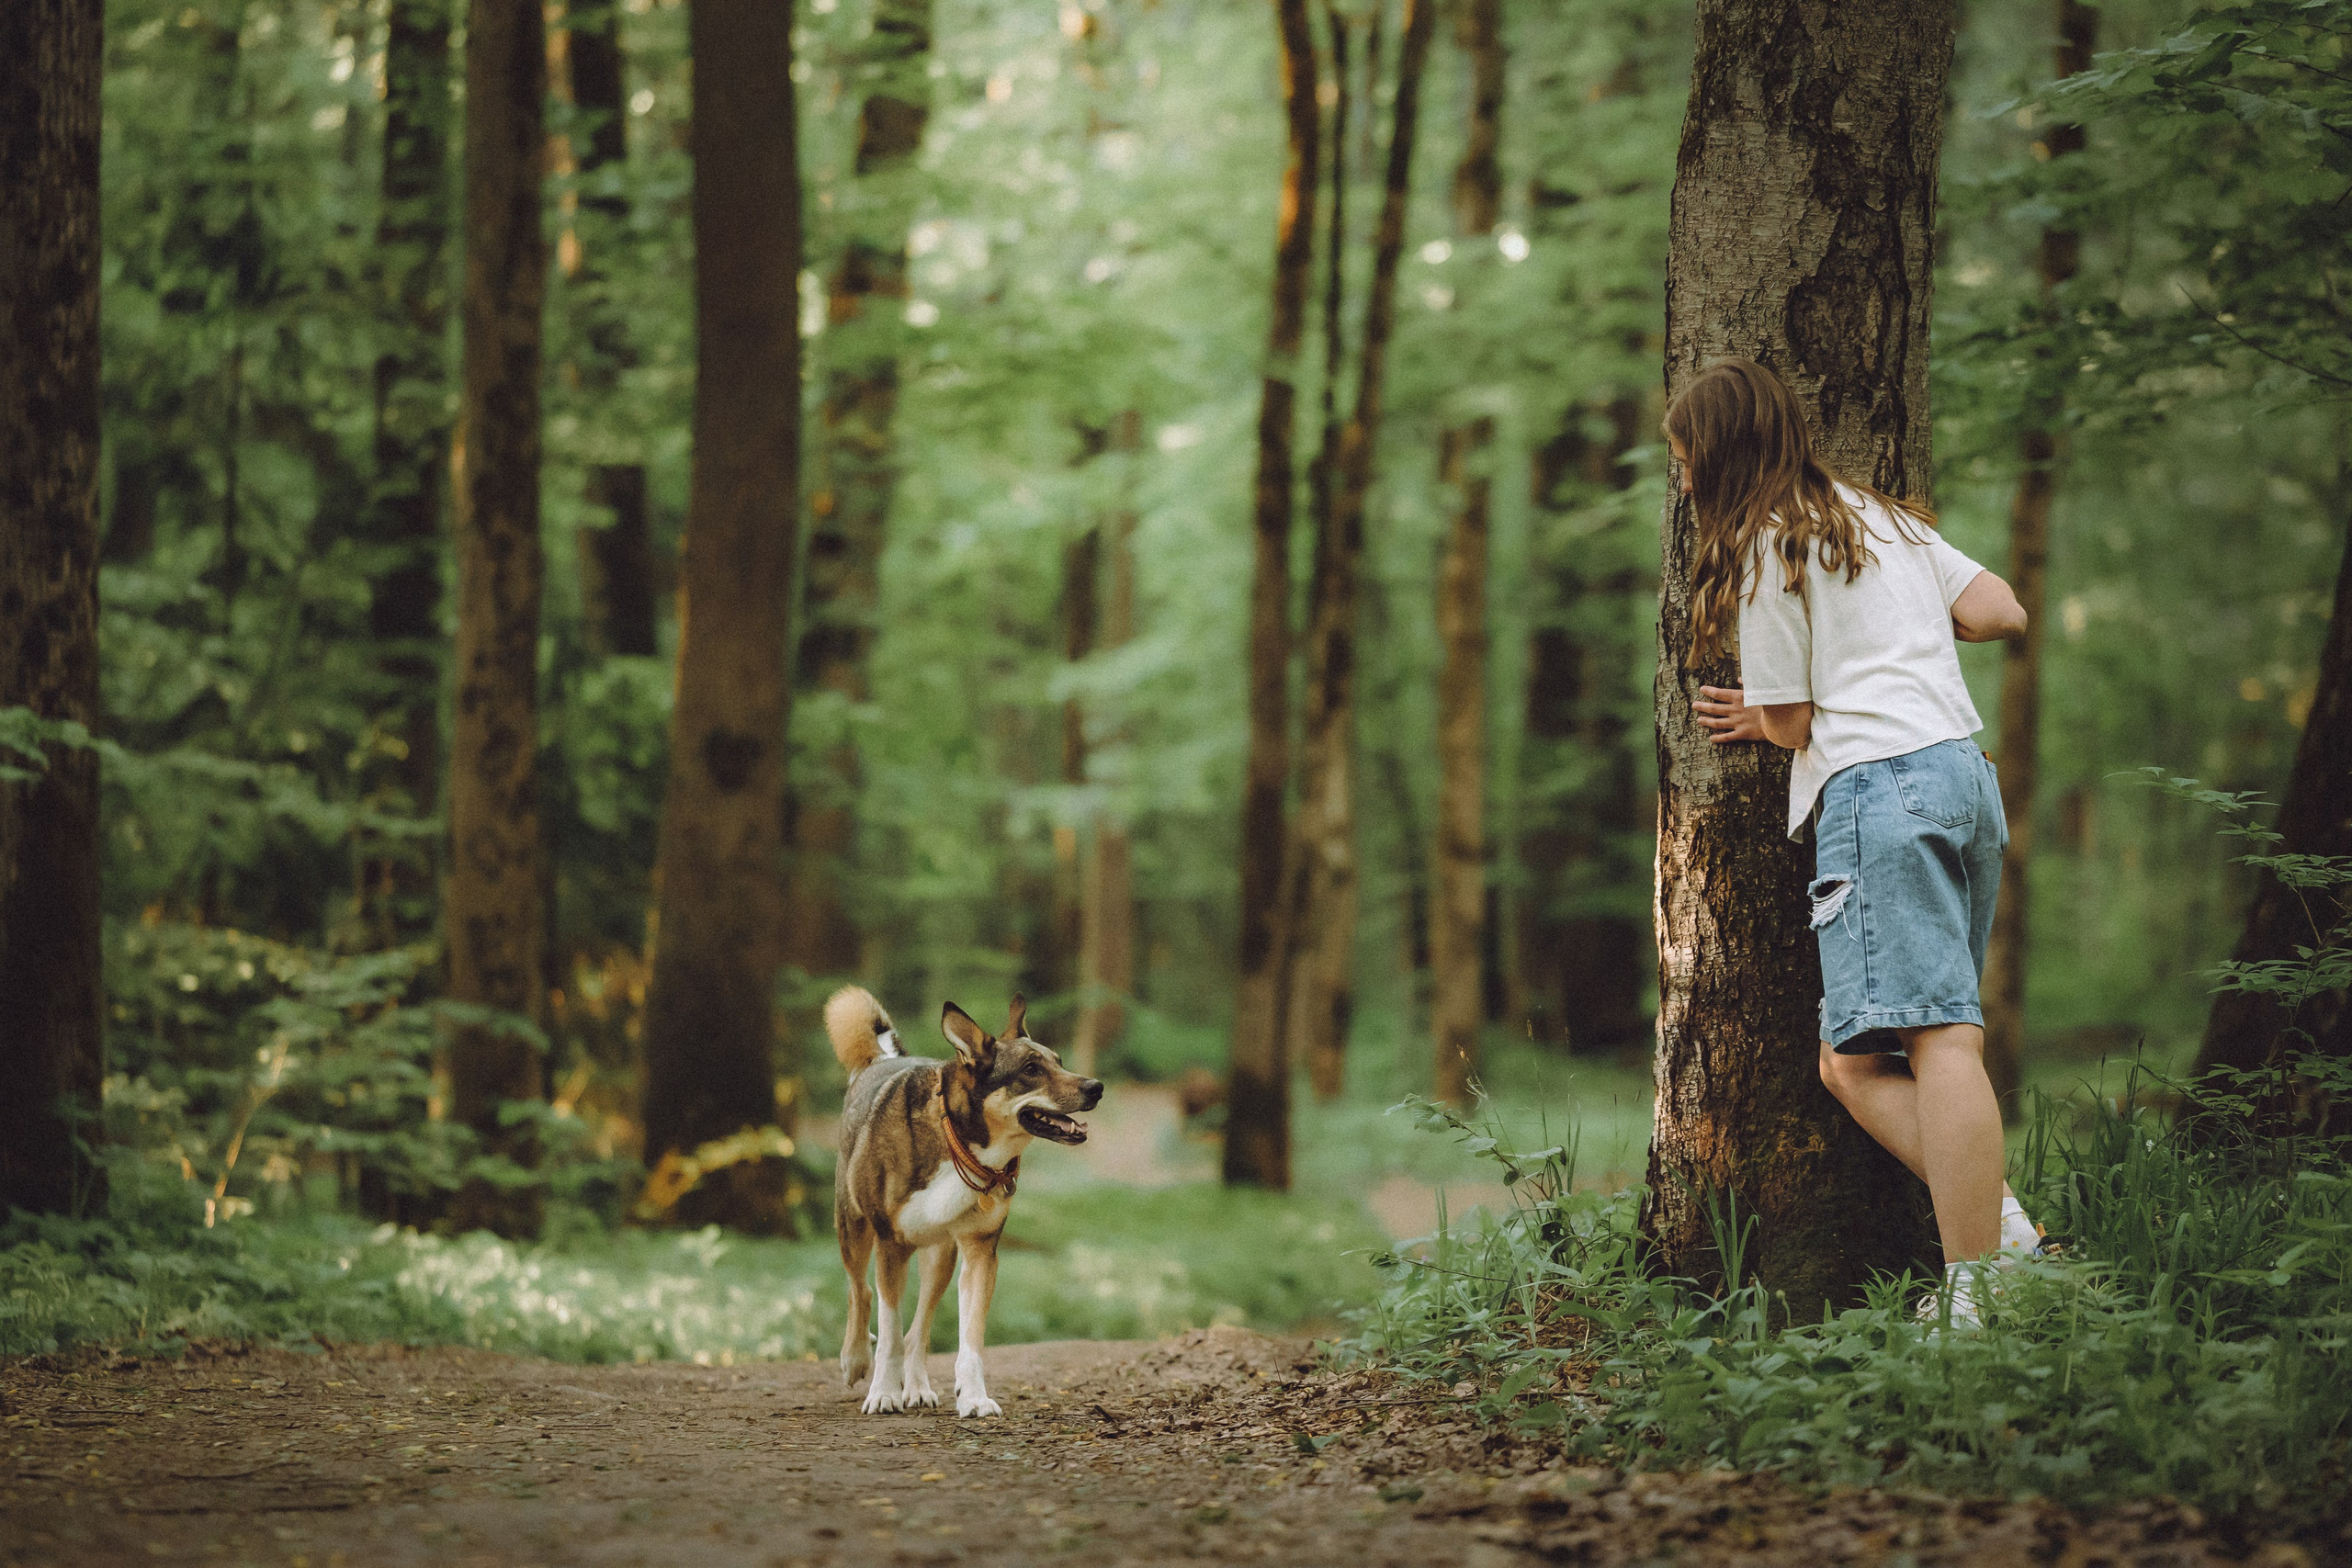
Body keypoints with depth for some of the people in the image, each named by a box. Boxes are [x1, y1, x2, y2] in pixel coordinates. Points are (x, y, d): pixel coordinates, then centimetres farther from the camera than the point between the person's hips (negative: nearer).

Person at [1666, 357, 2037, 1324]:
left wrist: (1755, 721, 26)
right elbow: (2002, 612, 17)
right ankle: (1996, 1222, -11)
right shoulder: (1885, 517, 24)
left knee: (1938, 1037, -18)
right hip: (1969, 773, 8)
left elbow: (1792, 720, 3)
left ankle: (1975, 1296, -26)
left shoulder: (1764, 548, 1)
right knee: (1855, 1064, 7)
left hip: (1881, 784, -8)